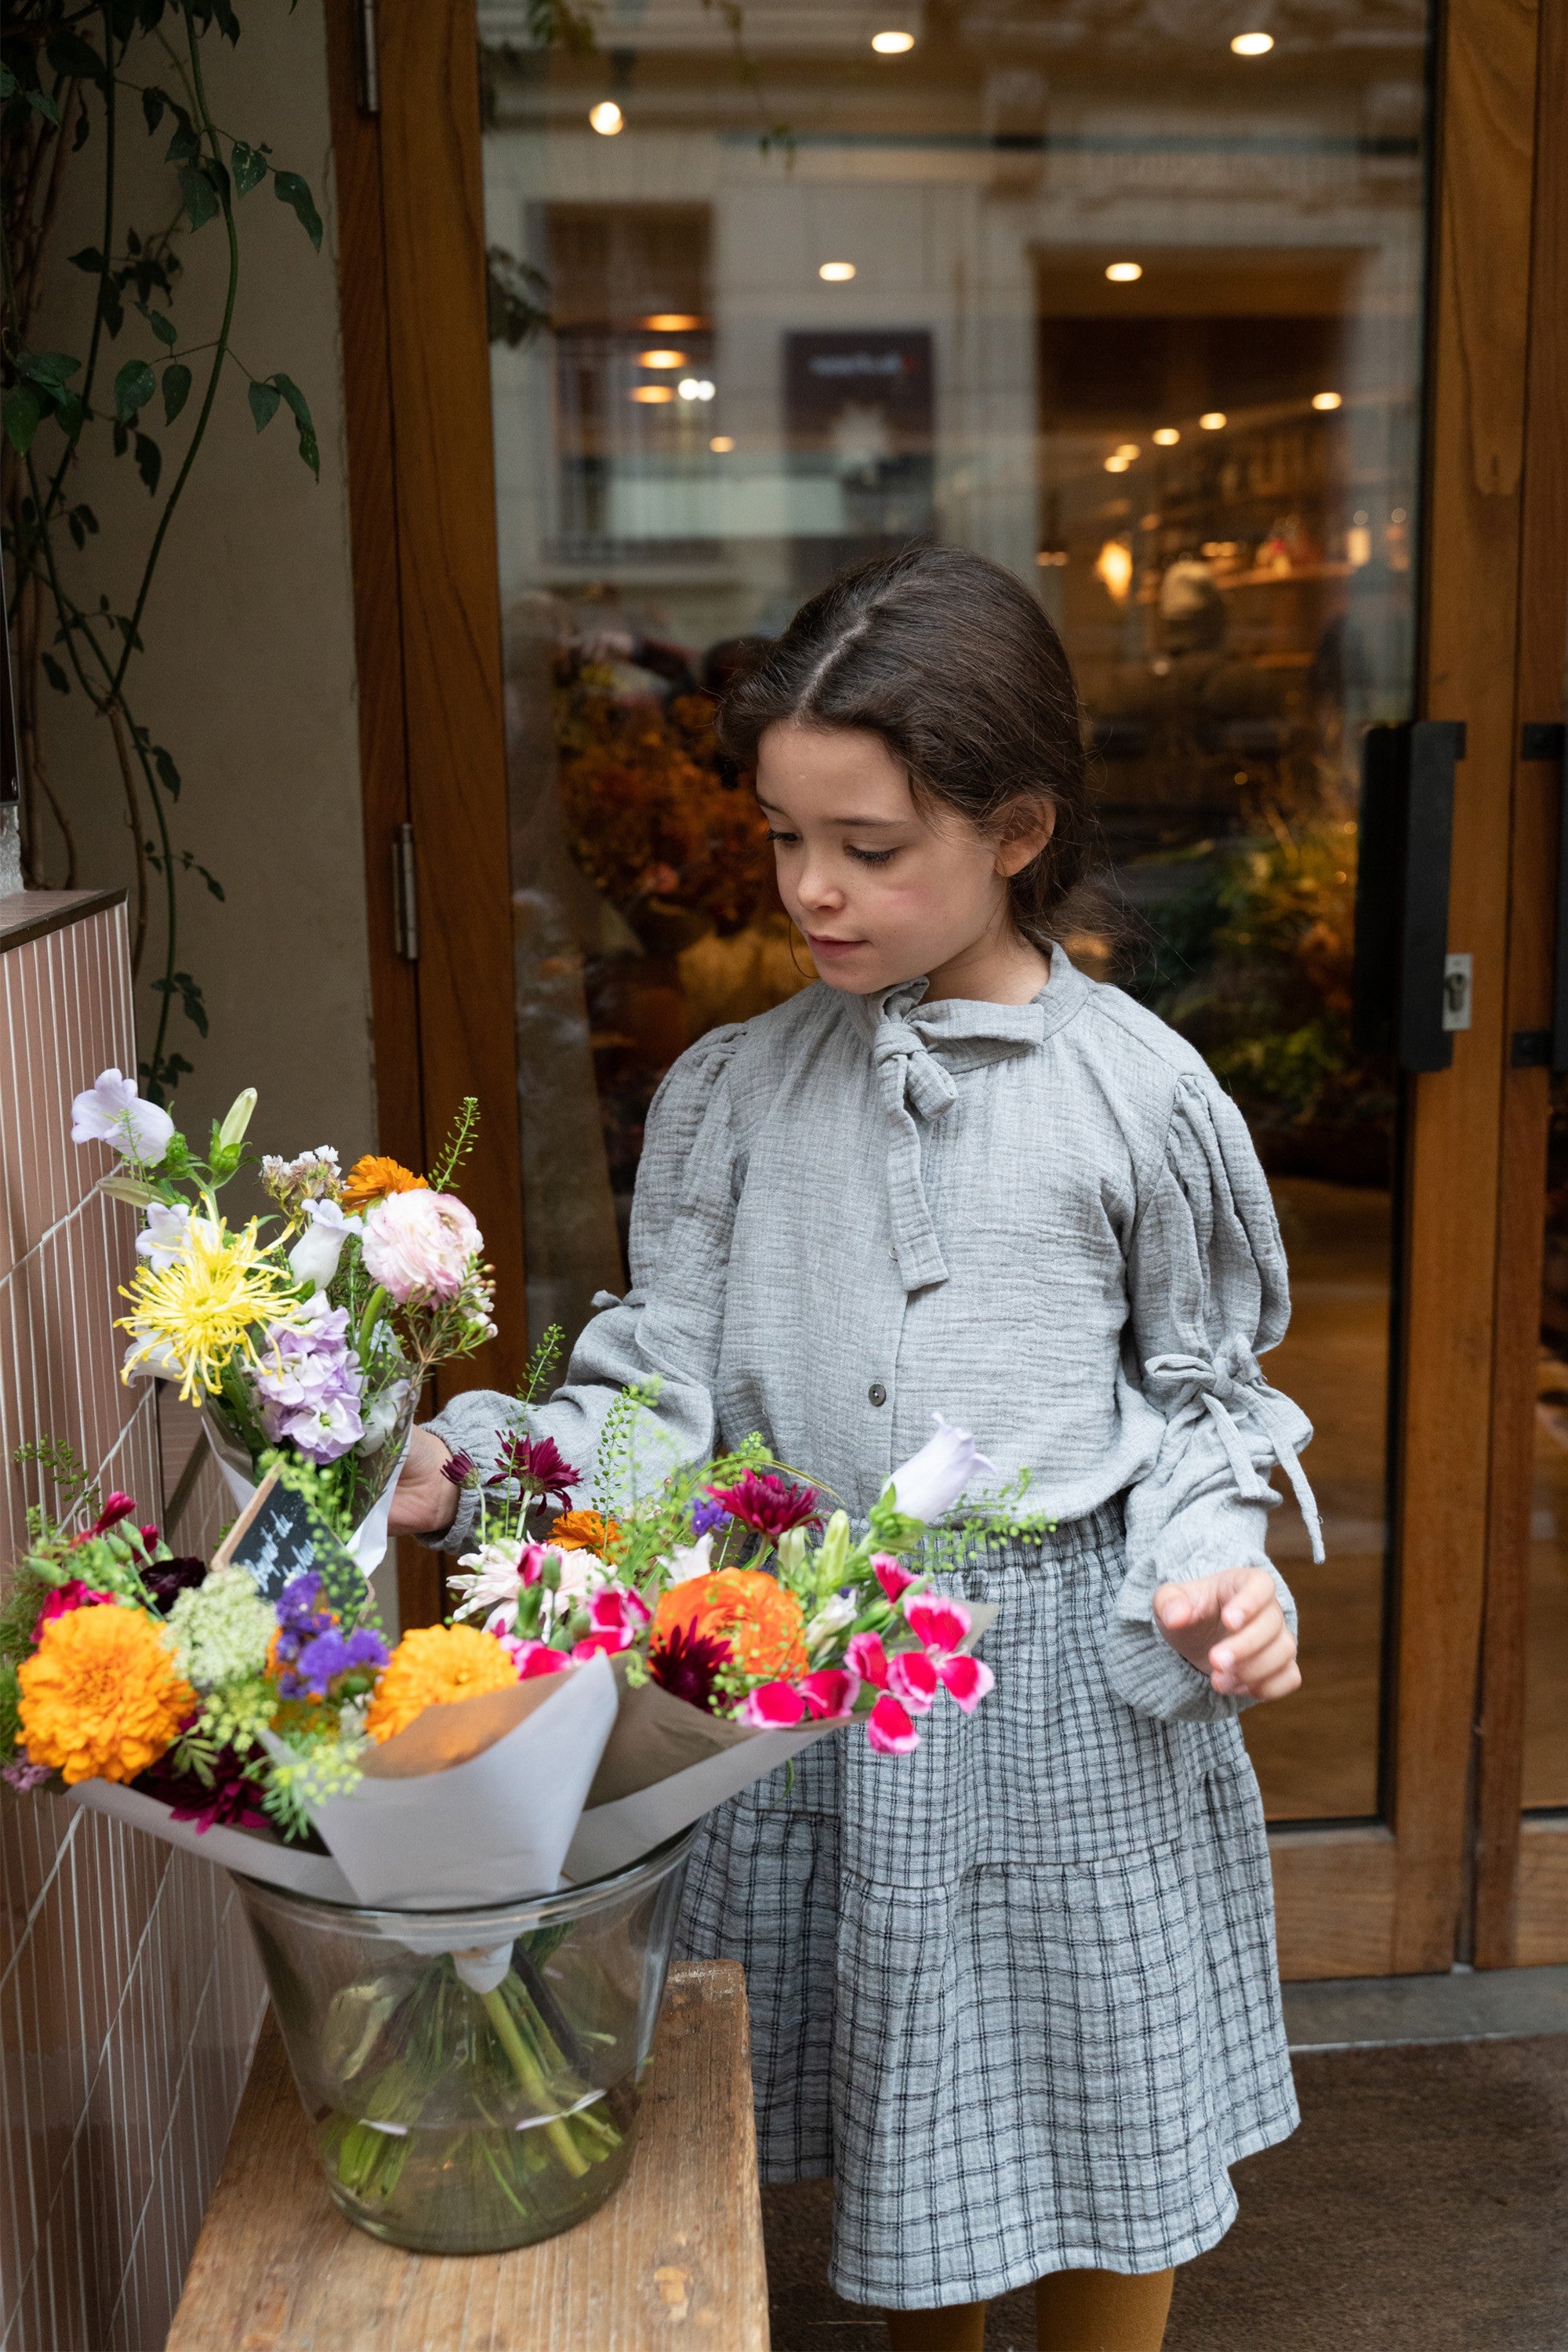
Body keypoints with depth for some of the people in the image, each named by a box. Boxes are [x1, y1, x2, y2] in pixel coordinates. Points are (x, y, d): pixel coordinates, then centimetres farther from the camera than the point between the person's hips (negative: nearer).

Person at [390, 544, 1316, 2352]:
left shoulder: (1140, 1092, -7)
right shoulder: (732, 1092, -2)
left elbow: (1198, 1390, 2)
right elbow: (663, 1378, -2)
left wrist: (1214, 1575, -14)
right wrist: (480, 1469, -17)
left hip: (1067, 1671, -2)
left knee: (1099, 2119, 14)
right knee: (882, 2111, 19)